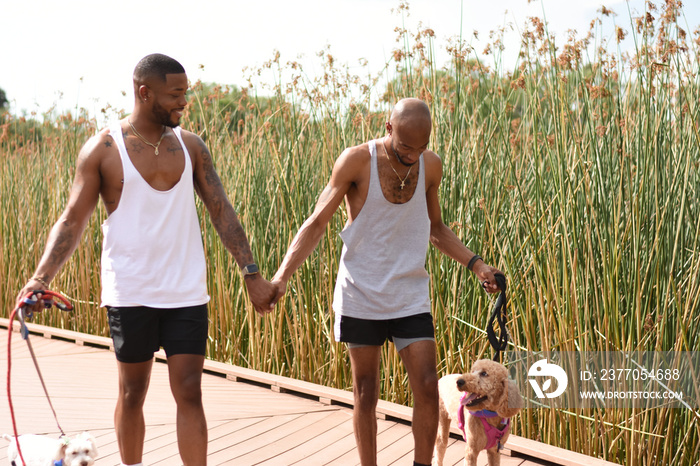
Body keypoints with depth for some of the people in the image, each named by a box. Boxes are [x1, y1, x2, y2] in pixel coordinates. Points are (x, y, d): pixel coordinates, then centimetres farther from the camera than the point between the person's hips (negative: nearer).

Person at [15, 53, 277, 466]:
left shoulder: (190, 146, 6)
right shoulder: (103, 149, -4)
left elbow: (221, 210, 8)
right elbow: (73, 219, -4)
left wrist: (252, 273, 1)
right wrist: (41, 277, -17)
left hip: (186, 292, 2)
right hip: (130, 293, -2)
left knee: (189, 394, -2)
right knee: (132, 394, 9)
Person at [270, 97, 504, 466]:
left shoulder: (431, 165, 0)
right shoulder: (357, 161, -12)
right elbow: (316, 224, -10)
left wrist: (475, 264, 4)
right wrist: (283, 274, -23)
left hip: (410, 296, 3)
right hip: (361, 295, -3)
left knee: (427, 388, -6)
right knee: (365, 394, 5)